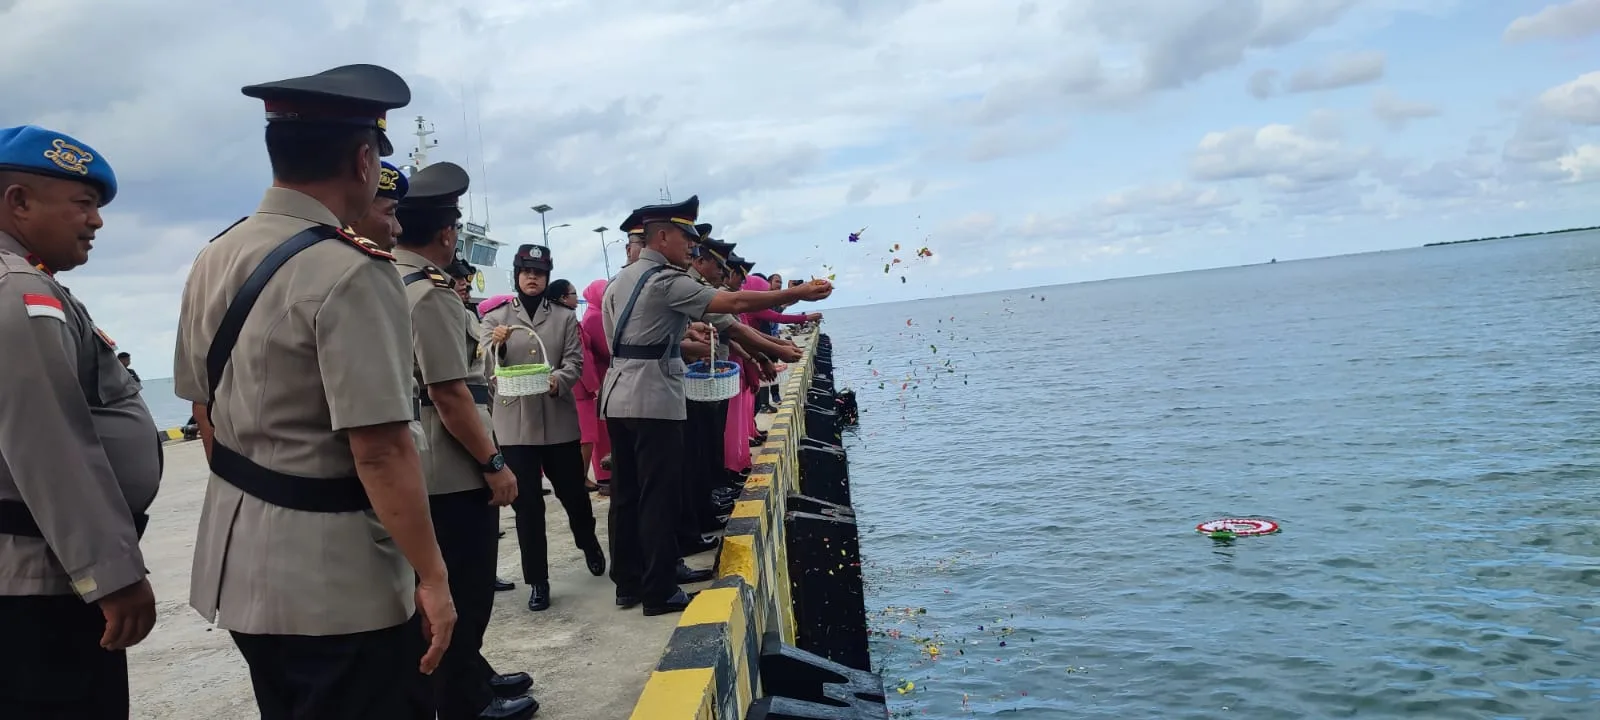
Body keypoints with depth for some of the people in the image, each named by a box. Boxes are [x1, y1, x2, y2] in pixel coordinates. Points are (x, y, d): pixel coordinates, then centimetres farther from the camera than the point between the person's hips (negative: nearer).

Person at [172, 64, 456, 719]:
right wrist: (432, 577, -16)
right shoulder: (349, 272, -21)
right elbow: (381, 450, -24)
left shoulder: (213, 260, 4)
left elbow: (204, 410, 13)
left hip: (237, 563, 8)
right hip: (336, 583, -8)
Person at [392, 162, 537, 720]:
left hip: (427, 468, 10)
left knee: (450, 587, 21)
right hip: (453, 471, -10)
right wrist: (494, 464, -18)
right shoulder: (432, 293, -20)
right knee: (464, 593, 3)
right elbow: (448, 395, -23)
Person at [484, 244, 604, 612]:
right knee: (526, 503, 1)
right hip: (516, 421, 0)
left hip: (558, 418, 1)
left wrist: (558, 381, -21)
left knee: (572, 491, 10)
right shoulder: (496, 318, 5)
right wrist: (497, 346, -20)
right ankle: (537, 581, 11)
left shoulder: (564, 317, 7)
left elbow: (575, 362, 0)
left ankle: (589, 543, 41)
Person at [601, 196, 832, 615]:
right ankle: (659, 592, 2)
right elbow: (735, 303, -18)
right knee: (659, 497, -3)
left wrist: (683, 341, 24)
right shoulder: (667, 281, -12)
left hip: (618, 399, 9)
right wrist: (798, 293, -13)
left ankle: (628, 584, 18)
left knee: (626, 494, 11)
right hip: (653, 400, -9)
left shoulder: (620, 282, 16)